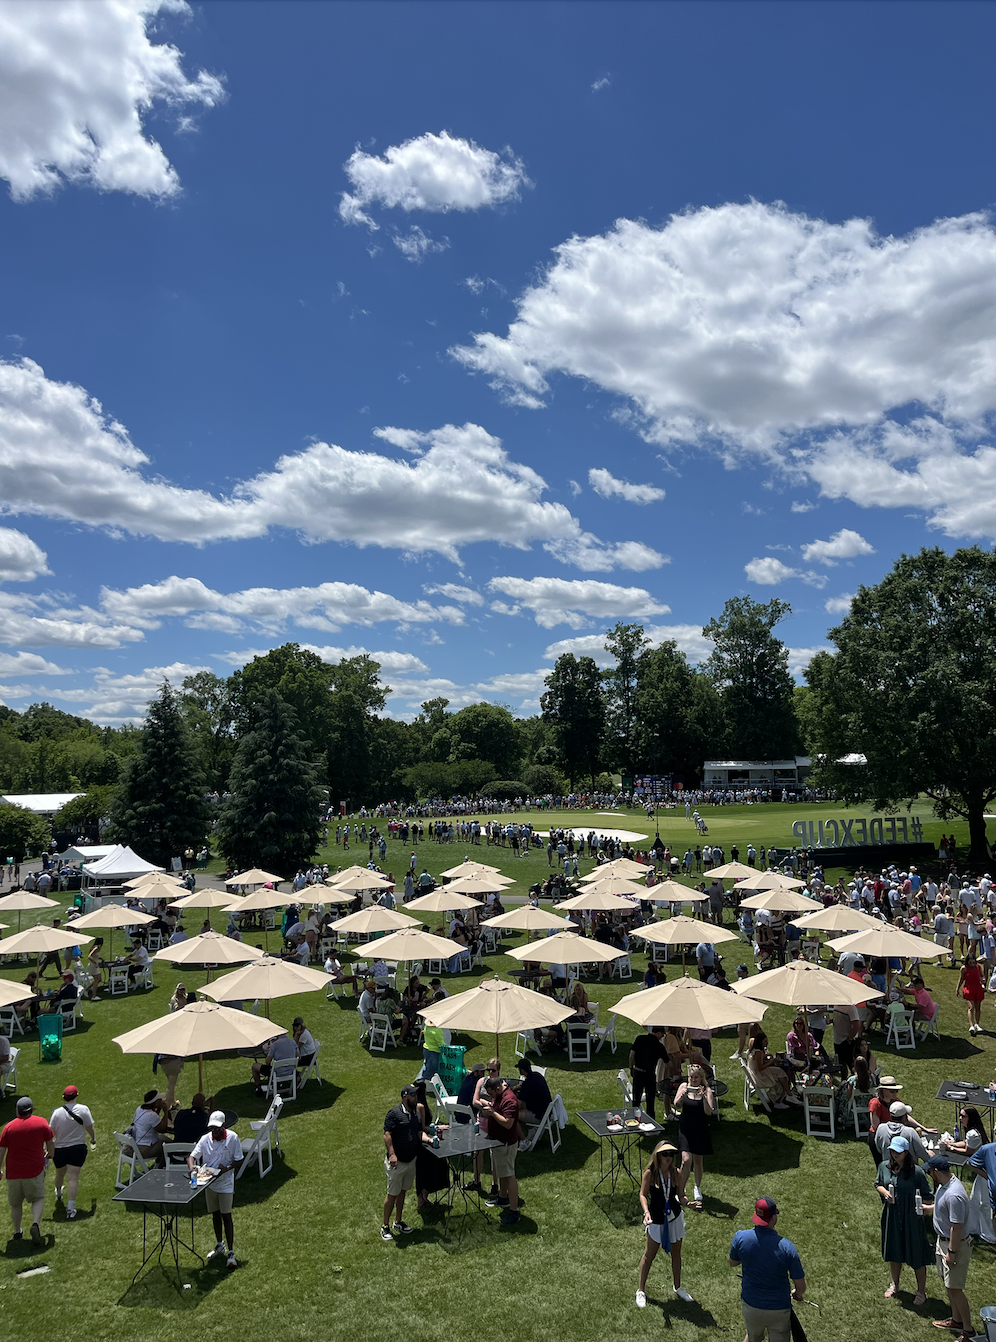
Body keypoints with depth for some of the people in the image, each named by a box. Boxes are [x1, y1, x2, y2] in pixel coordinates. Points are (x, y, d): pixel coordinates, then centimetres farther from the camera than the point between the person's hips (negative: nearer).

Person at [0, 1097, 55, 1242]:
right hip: (35, 1170, -1)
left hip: (13, 1173, 1)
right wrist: (50, 1154, 25)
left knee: (15, 1203, 19)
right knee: (38, 1199, 13)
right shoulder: (41, 1123, -4)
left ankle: (17, 1231, 26)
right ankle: (36, 1223, -9)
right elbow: (51, 1143, 5)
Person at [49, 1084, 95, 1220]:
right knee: (73, 1178, -3)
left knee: (60, 1174, 26)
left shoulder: (57, 1112, -9)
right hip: (77, 1148, -3)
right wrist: (93, 1140, 16)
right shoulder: (83, 1109, -10)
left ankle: (58, 1193, 54)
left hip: (59, 1149, 3)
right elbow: (89, 1127, -2)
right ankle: (70, 1208, -11)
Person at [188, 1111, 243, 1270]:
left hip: (225, 1182, -4)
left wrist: (226, 1168, -24)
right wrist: (192, 1168, -32)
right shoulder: (205, 1139, -8)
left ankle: (231, 1252, 4)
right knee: (215, 1214, 18)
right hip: (209, 1182, 4)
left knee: (226, 1216, -4)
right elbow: (192, 1156, -11)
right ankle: (219, 1245, 37)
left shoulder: (233, 1138, -14)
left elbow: (237, 1159, -7)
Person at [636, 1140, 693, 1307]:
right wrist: (646, 1212, -30)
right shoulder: (650, 1173, -18)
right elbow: (643, 1194, -15)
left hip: (675, 1218, 3)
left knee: (676, 1253, 17)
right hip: (656, 1219, -3)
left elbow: (681, 1196, -4)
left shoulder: (676, 1173, -9)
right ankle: (641, 1290, 24)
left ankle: (678, 1287, 39)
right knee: (649, 1254, 7)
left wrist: (687, 1203, -25)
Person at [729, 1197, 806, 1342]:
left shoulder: (740, 1238, -20)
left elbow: (732, 1263, 1)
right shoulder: (786, 1247, -26)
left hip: (750, 1305, 2)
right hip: (779, 1310, -2)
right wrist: (797, 1294, 8)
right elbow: (801, 1287, -14)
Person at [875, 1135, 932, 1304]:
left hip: (911, 1219, -4)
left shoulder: (916, 1172, -18)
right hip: (891, 1217, 4)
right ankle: (895, 1284, 44)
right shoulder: (884, 1166, -7)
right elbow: (878, 1184, 9)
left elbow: (927, 1196, -9)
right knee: (893, 1253, 22)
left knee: (916, 1257, 9)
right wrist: (884, 1192, -10)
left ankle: (921, 1291, 31)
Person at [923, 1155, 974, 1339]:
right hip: (943, 1240, 10)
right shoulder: (944, 1185, -2)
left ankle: (968, 1330, 14)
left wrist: (951, 1252, -22)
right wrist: (925, 1207, 27)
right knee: (948, 1283, 21)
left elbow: (957, 1227, -28)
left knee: (954, 1288, 0)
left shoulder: (954, 1195, -32)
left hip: (955, 1244, -10)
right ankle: (957, 1320, 37)